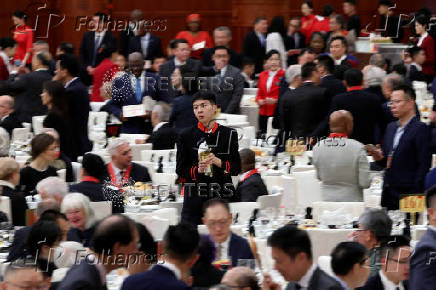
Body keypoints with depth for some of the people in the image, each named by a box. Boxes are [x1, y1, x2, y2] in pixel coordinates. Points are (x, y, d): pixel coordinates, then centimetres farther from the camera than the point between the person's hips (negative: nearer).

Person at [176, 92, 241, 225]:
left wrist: (217, 161, -12)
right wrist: (197, 170, -13)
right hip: (195, 198, 0)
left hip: (223, 197, 0)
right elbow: (180, 169, 6)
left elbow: (236, 168, 5)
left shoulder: (229, 134, 8)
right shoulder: (186, 136, 8)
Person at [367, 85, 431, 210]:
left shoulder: (420, 129, -8)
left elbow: (423, 165, -12)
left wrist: (415, 194, -16)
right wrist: (379, 157, -1)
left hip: (407, 194, -7)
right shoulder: (391, 127, 16)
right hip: (388, 194, 7)